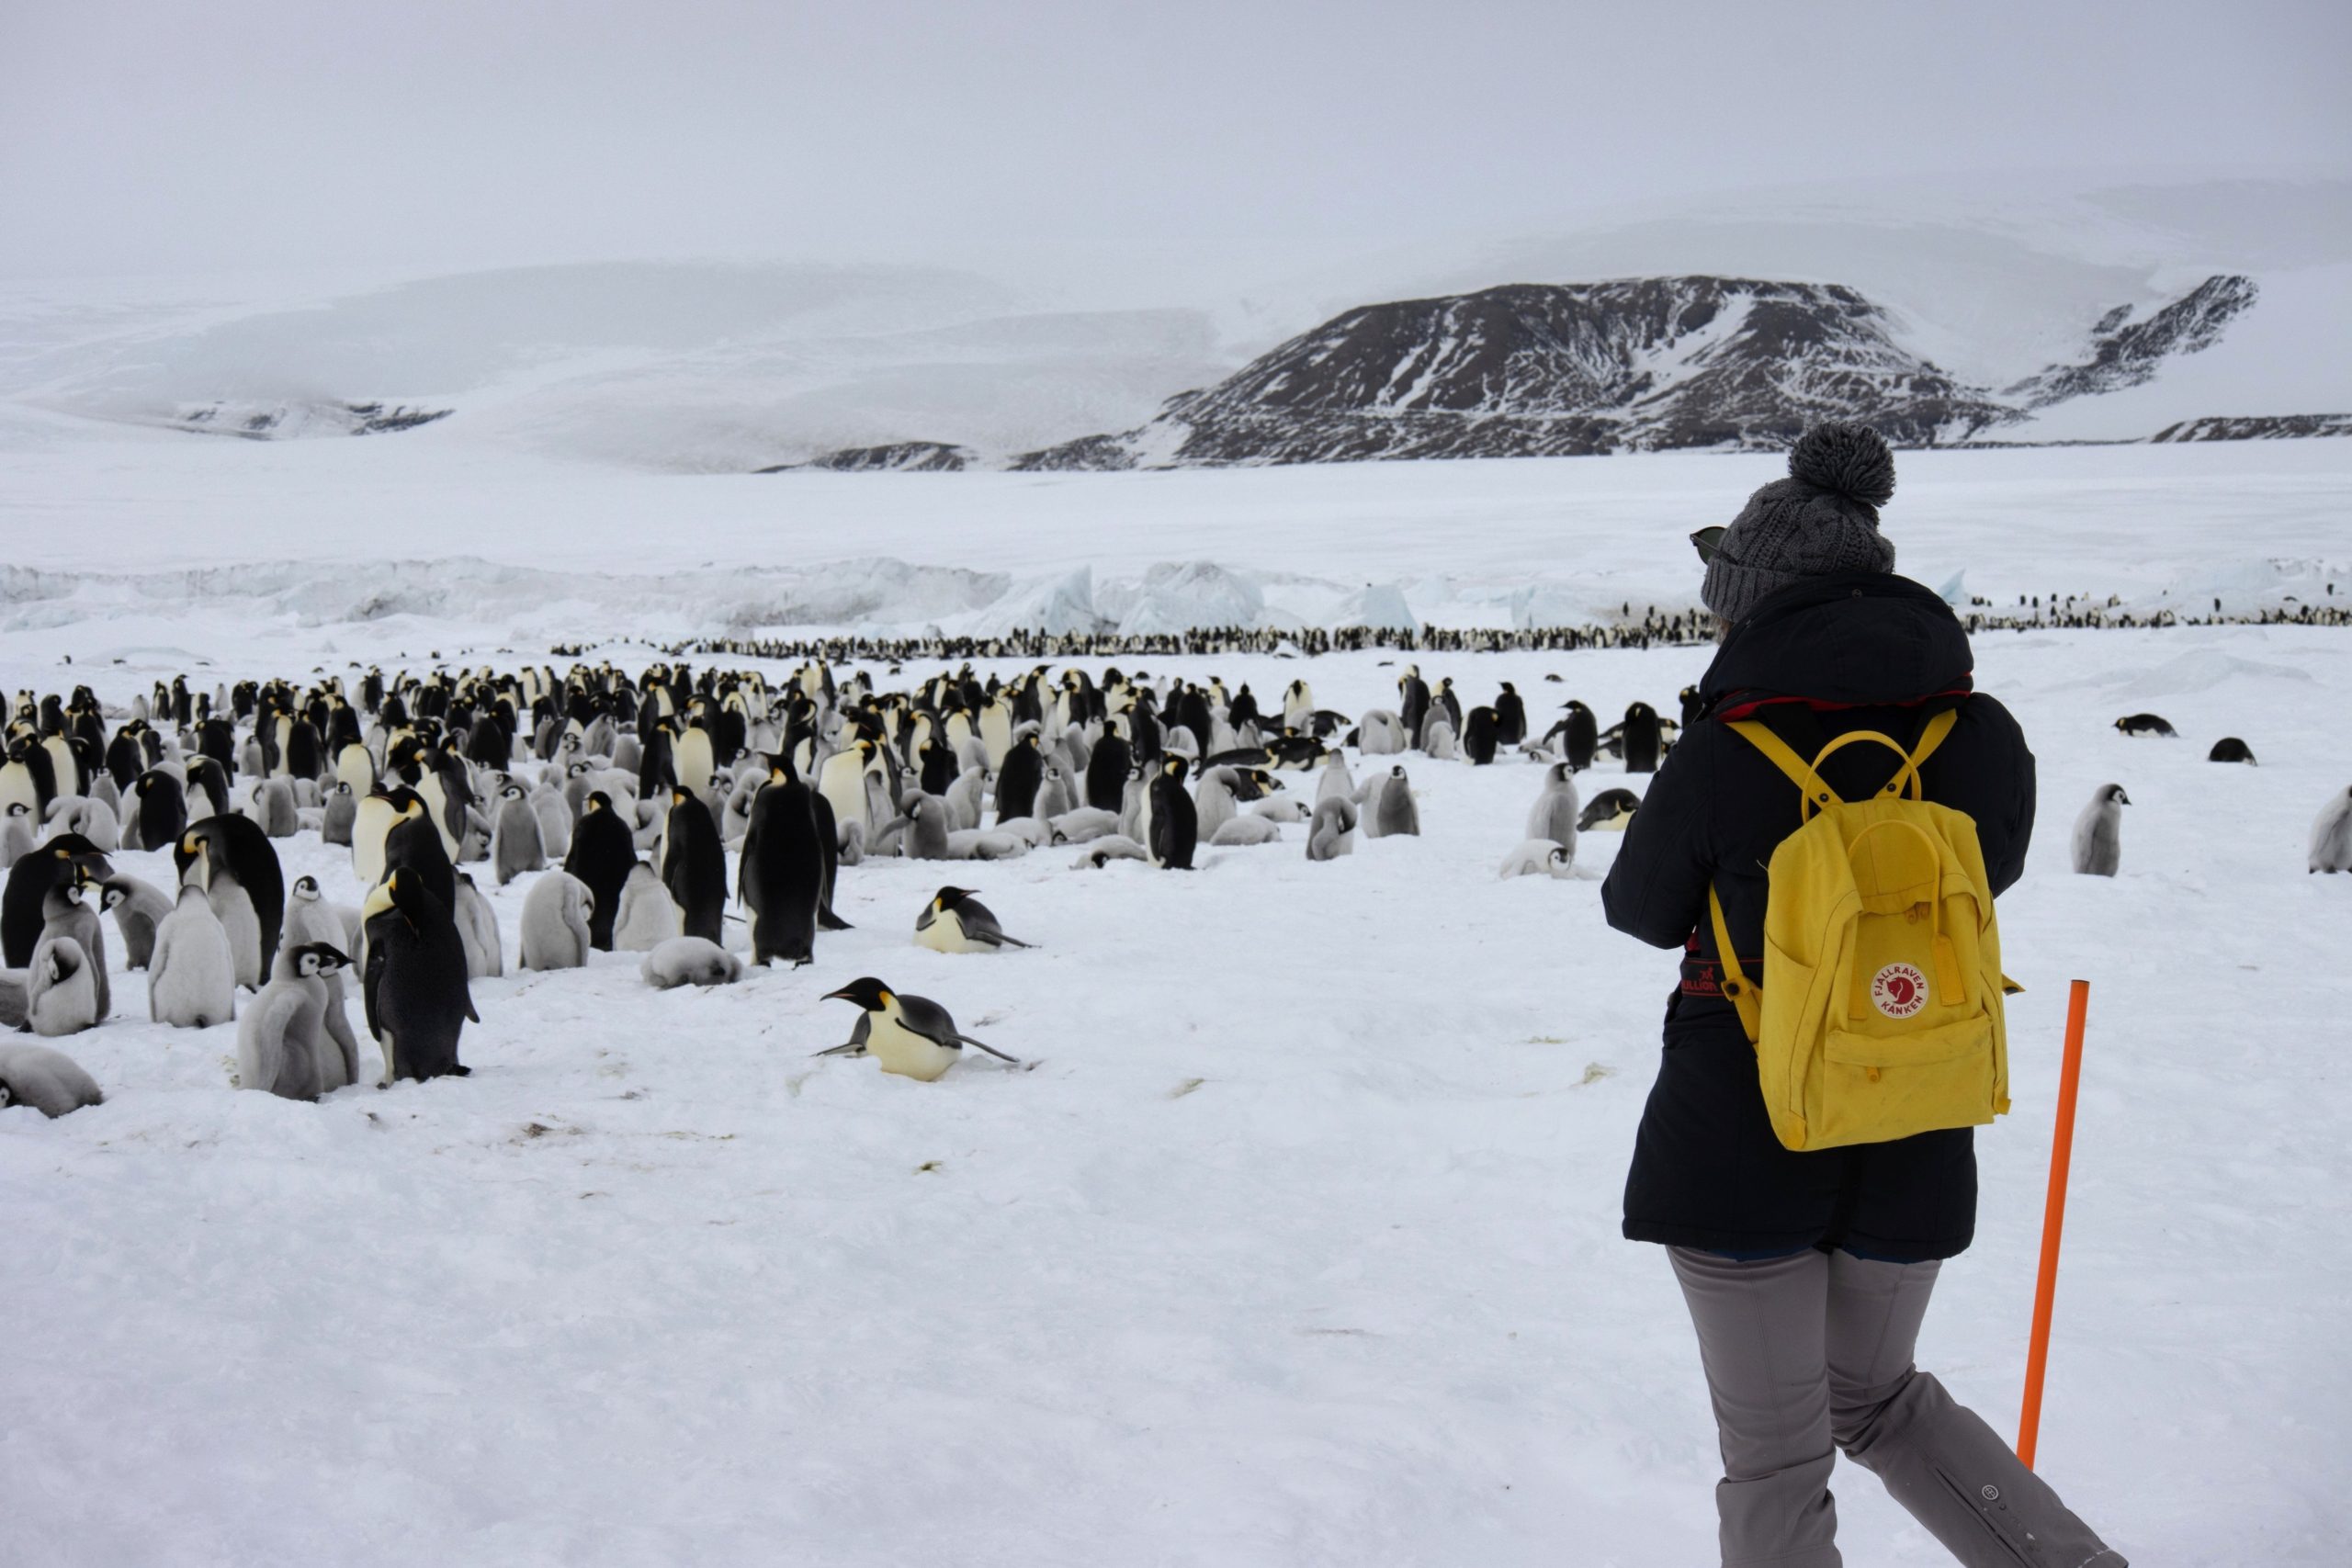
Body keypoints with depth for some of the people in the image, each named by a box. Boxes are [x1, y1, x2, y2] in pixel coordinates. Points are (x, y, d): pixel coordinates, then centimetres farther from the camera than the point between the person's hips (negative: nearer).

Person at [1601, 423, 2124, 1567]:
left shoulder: (1721, 761, -17)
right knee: (1879, 1399, 28)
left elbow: (1640, 913, 0)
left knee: (1775, 1458, 10)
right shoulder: (1986, 744, -8)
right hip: (1912, 1149, 4)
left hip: (1738, 1141, -4)